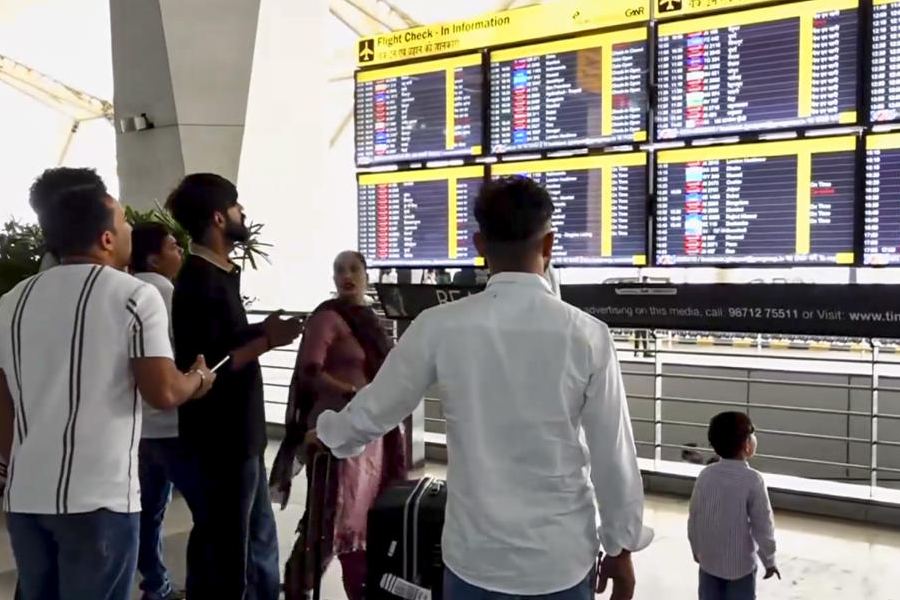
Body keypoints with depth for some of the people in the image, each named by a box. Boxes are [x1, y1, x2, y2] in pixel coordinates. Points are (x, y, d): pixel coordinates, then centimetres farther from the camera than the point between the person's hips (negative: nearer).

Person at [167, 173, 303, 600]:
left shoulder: (217, 275, 12)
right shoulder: (199, 282, -18)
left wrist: (262, 333, 5)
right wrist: (266, 341, -19)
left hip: (240, 434, 10)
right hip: (222, 440, -10)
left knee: (259, 544, 20)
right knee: (229, 556, 5)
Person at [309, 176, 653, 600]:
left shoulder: (440, 327, -11)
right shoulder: (587, 335, -13)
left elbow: (375, 410, 3)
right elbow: (614, 456, -7)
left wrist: (329, 432, 24)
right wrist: (621, 547, 8)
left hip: (475, 556, 0)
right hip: (563, 559, 0)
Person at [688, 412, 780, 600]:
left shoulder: (706, 475, -4)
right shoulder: (752, 480, -18)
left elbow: (694, 517, 3)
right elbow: (762, 525, -13)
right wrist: (769, 560, 0)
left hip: (708, 559, 4)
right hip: (740, 563, -4)